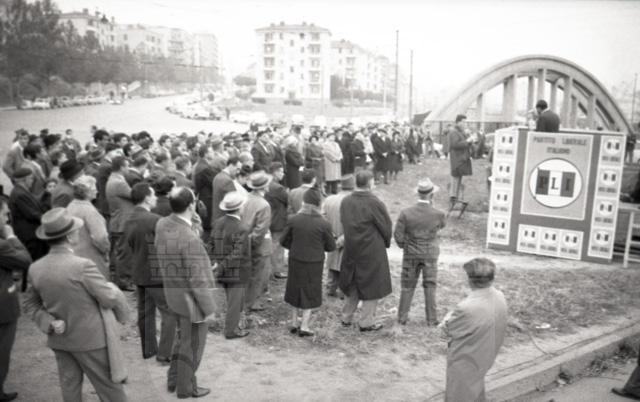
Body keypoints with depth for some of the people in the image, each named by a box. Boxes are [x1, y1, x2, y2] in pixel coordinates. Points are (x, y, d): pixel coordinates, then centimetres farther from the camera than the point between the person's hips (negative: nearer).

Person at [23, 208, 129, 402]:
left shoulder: (36, 268, -5)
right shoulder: (82, 266, -27)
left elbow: (31, 304, 7)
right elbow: (110, 298, -17)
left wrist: (50, 324, -2)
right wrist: (113, 288, 4)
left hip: (60, 339, 7)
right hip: (91, 338, -6)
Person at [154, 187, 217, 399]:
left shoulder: (162, 224, -9)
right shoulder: (190, 239, -33)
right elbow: (198, 281, -26)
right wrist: (209, 309, -16)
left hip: (173, 294, 8)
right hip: (191, 300, -8)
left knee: (182, 337, 29)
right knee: (192, 345, 15)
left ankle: (174, 379, 44)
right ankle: (185, 387, 34)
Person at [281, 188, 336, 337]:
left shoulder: (294, 220, -10)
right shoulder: (323, 224, -17)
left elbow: (284, 241, -3)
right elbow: (331, 246, -7)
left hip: (295, 261, 3)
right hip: (314, 263, -3)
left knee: (296, 290, 20)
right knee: (309, 294, 12)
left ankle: (294, 323, 29)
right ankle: (304, 326, 14)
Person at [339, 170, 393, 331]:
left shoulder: (345, 202, -5)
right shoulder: (374, 203, -20)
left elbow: (344, 224, 2)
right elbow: (386, 226, -11)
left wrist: (353, 240, 12)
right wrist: (386, 242, 7)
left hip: (351, 250, 6)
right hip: (372, 251, -5)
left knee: (353, 284, 22)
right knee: (371, 286, 11)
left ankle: (346, 317, 33)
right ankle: (366, 322, 19)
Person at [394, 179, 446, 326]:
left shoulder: (406, 213, -16)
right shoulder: (438, 215, -17)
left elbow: (398, 236, -13)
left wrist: (404, 246, 7)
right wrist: (432, 207, 1)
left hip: (411, 254, 1)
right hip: (430, 255, -1)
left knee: (408, 286, 14)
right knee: (430, 287, 12)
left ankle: (402, 317, 21)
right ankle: (431, 319, 18)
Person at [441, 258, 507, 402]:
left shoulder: (467, 308, -36)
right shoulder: (500, 297, -12)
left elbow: (448, 330, -20)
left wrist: (448, 318, 0)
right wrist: (454, 317, -11)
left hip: (464, 362, -7)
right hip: (485, 356, 7)